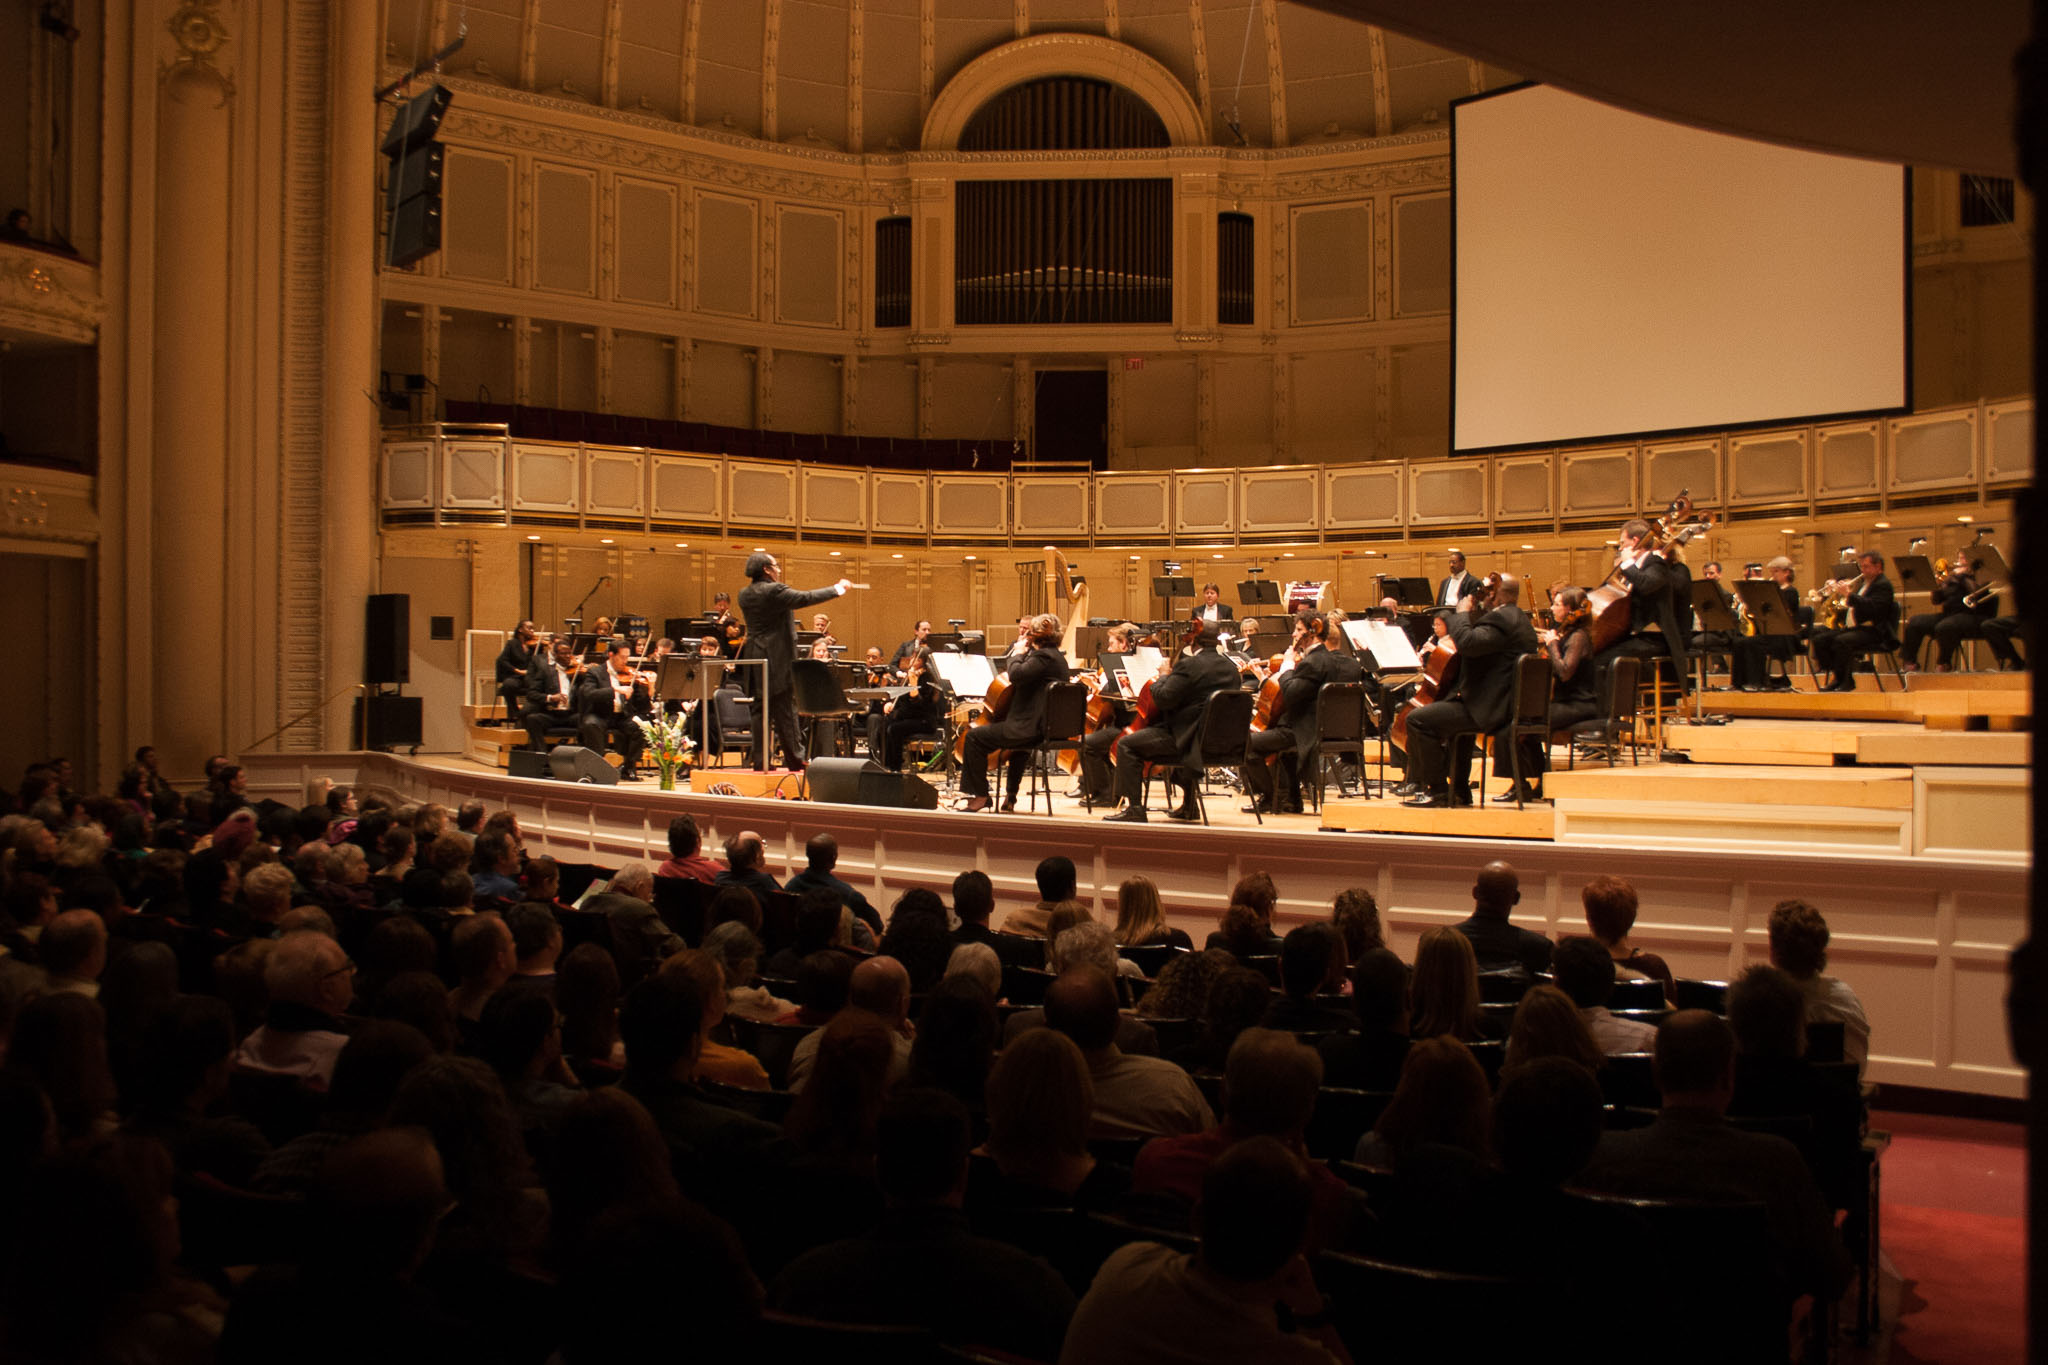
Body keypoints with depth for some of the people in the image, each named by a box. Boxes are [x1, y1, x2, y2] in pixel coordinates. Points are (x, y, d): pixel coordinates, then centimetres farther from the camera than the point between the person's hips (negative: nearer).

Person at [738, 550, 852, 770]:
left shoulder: (745, 594, 8)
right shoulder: (775, 591, -14)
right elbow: (806, 598, -18)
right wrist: (838, 588, -9)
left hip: (754, 658, 7)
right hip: (778, 660, -7)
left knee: (759, 710, 9)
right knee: (785, 710, -2)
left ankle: (759, 759, 8)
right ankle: (794, 761, 2)